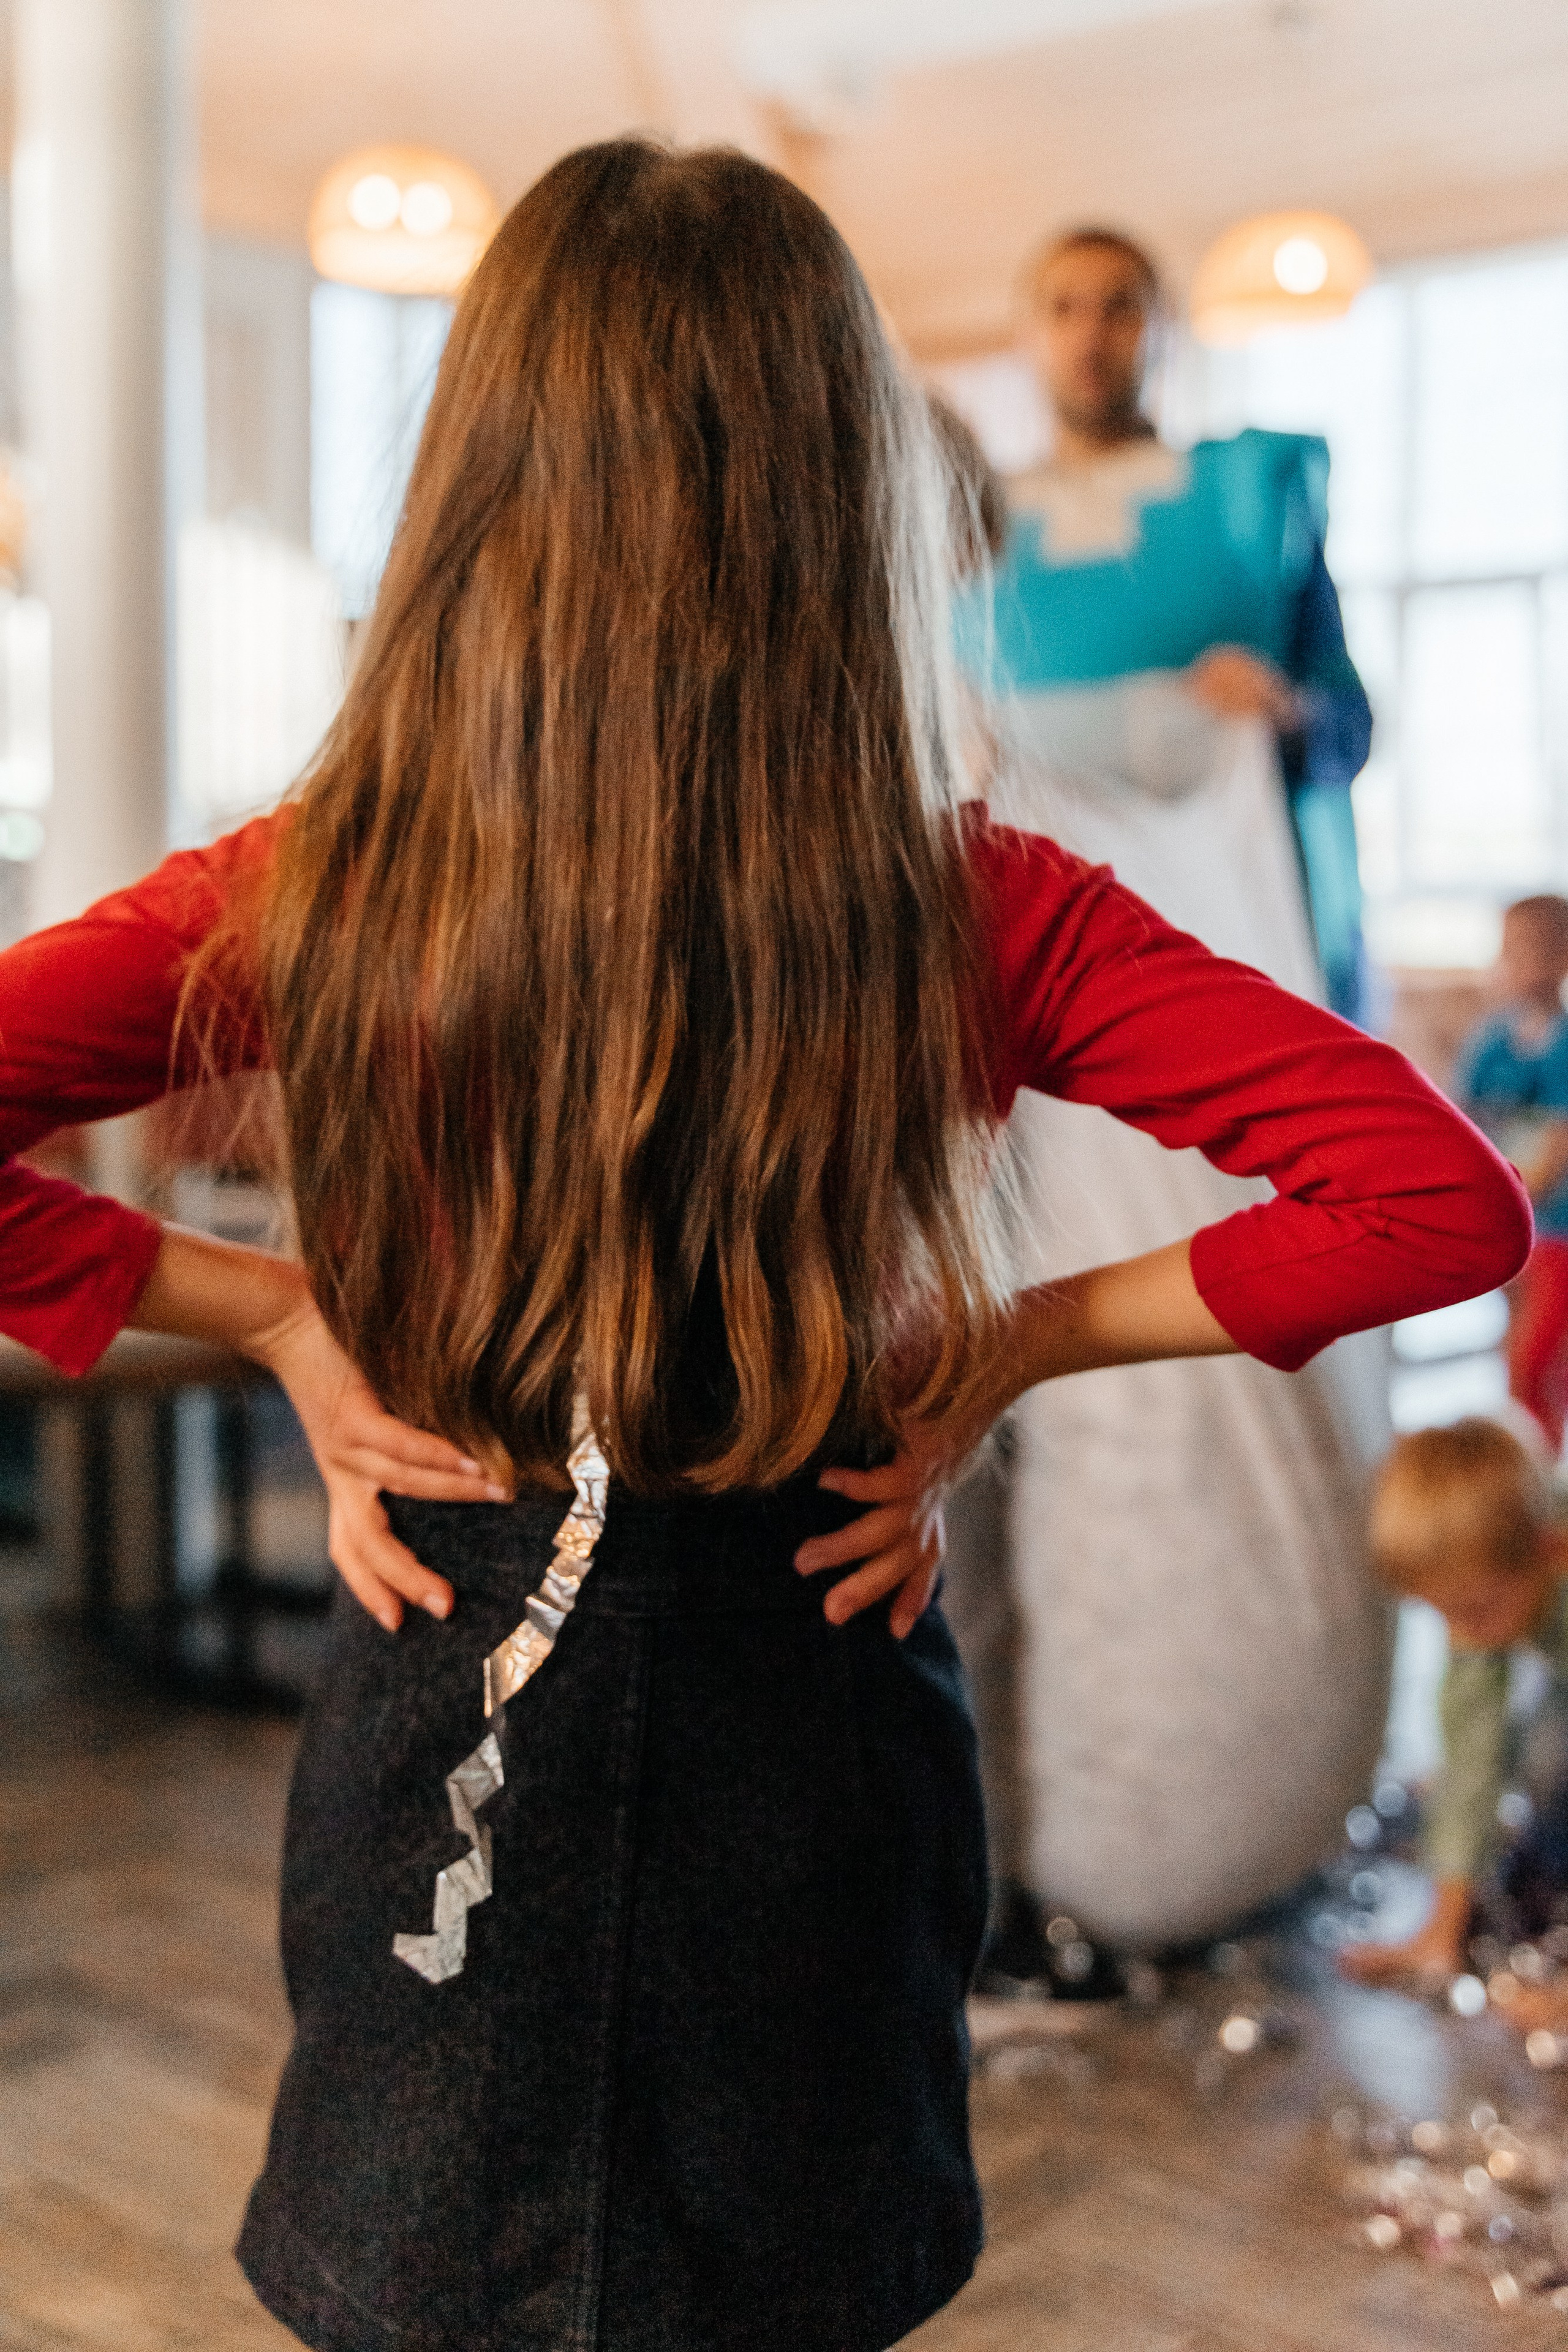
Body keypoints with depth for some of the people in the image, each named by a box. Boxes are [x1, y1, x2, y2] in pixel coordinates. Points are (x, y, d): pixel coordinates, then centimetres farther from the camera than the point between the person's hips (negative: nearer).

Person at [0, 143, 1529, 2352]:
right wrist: (1016, 1339, -9)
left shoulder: (315, 901, -15)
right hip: (808, 1753, 1)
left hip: (441, 1752, 0)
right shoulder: (974, 912, -15)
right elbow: (1445, 1196, -15)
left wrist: (268, 1307, -9)